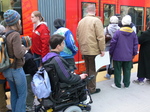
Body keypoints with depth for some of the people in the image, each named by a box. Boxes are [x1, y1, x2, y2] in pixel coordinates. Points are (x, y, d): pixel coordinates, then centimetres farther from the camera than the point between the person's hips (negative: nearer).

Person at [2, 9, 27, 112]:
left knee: (14, 94, 21)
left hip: (7, 69, 8)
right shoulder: (15, 35, -21)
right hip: (16, 69, -8)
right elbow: (19, 54, -24)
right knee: (22, 95, 8)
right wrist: (24, 48, -6)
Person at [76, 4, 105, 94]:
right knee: (93, 70, 4)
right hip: (94, 50, -6)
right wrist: (102, 49, -10)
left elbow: (78, 36, 14)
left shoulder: (81, 21, 10)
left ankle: (88, 87, 27)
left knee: (88, 69, 18)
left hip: (84, 50, 6)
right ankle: (92, 89, 13)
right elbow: (100, 37, -15)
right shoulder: (96, 20, -10)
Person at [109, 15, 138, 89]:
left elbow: (113, 43, -8)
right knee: (127, 70, 13)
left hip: (118, 56, -3)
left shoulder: (118, 32, -12)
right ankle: (126, 84, 22)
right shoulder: (133, 33, -1)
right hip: (128, 56, 3)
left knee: (117, 70, 7)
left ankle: (117, 84, 13)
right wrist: (134, 53, 17)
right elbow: (135, 44, 5)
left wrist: (111, 53, 4)